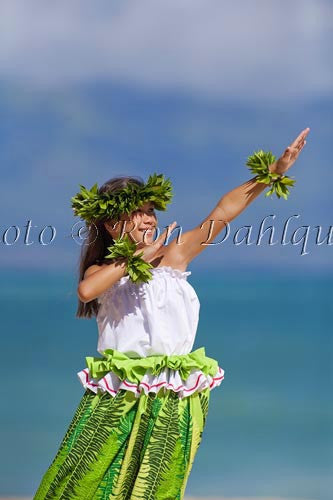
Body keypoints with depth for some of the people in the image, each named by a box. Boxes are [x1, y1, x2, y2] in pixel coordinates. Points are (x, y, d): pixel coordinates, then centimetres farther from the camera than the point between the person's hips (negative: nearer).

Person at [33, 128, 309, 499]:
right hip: (116, 398, 0)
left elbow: (221, 214, 0)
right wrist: (138, 257, -13)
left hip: (170, 401, 0)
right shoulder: (102, 271, 6)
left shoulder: (172, 257, 6)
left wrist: (273, 174, -5)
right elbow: (86, 290, -19)